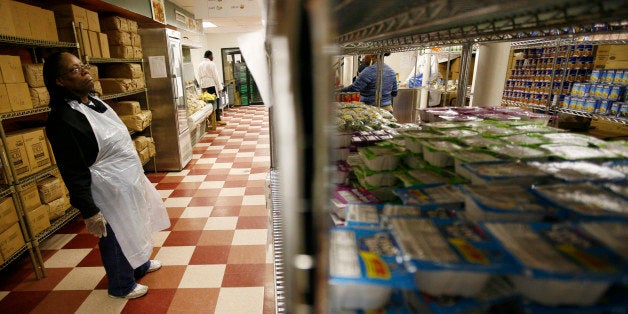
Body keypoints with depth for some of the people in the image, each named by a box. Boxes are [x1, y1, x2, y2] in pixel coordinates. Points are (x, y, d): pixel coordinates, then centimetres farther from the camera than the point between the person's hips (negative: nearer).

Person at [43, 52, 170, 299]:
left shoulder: (94, 102, 4)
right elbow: (73, 172, -23)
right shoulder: (63, 119, -24)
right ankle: (121, 286, 36)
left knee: (134, 228, 26)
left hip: (127, 182, 9)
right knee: (116, 239, 12)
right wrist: (89, 212, -19)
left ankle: (140, 264, 51)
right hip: (108, 193, -9)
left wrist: (136, 176, 20)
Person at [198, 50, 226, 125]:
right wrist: (220, 87, -7)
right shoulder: (211, 64, -8)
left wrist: (202, 86, 17)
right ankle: (217, 119, -2)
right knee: (216, 101, -2)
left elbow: (199, 77, 12)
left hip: (204, 86, 7)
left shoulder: (200, 65, 12)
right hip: (211, 85, -7)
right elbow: (215, 76, -10)